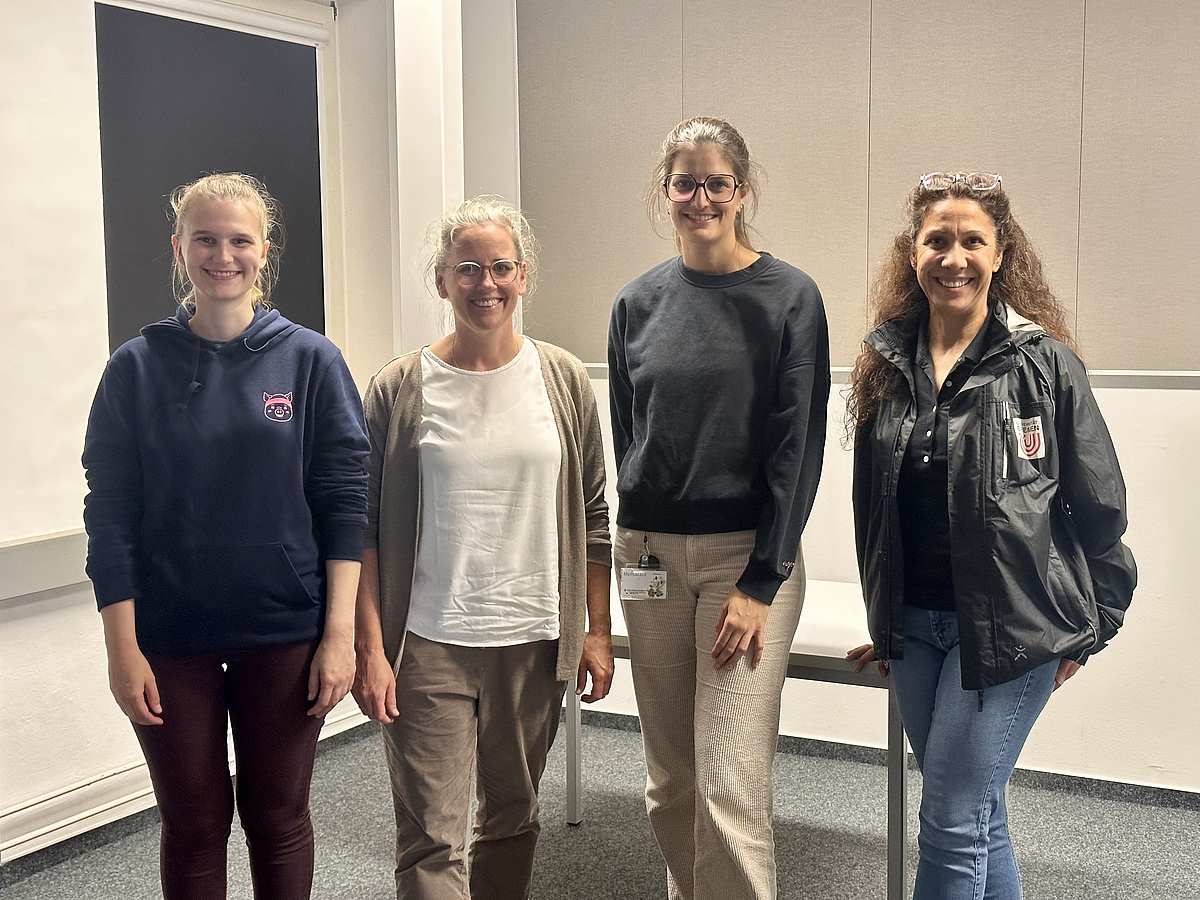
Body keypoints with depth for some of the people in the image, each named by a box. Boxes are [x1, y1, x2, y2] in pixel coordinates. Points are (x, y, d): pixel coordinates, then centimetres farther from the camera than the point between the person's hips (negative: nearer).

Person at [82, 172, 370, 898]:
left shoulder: (311, 361, -3)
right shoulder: (138, 368, -2)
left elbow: (345, 503, -4)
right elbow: (111, 514, -2)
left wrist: (340, 634, -8)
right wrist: (122, 648, -7)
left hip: (285, 635, 0)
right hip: (171, 639, 1)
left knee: (278, 817, 13)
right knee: (193, 825, 13)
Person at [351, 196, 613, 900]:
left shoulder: (565, 381, 4)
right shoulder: (401, 389, -2)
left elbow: (593, 516, 8)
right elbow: (365, 530, -1)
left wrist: (598, 630, 5)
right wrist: (371, 649, -7)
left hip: (535, 643, 2)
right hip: (427, 648, -2)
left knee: (514, 818, 16)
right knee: (431, 841, -3)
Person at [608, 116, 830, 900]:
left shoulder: (789, 297, -4)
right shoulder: (639, 303, 8)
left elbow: (799, 445, -7)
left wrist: (761, 582, -12)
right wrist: (637, 536, 9)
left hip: (748, 556, -4)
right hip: (650, 553, 4)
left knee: (731, 789, -7)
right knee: (670, 783, 12)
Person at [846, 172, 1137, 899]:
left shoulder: (1043, 363, -8)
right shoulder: (887, 363, 6)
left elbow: (1098, 507, -4)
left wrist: (1086, 631, 0)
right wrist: (885, 622, 18)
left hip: (1010, 627, -5)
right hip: (915, 626, 5)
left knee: (953, 823, -3)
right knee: (980, 818, 15)